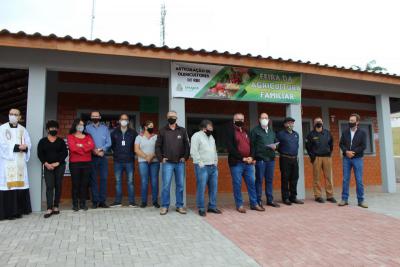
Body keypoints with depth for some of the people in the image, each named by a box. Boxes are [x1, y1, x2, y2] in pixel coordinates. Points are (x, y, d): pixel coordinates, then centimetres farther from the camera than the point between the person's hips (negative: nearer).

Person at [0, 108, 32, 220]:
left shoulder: (23, 130, 13)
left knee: (20, 184, 1)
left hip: (20, 161, 3)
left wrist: (24, 147, -13)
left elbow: (28, 144, 9)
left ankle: (18, 210, 7)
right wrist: (18, 147, -13)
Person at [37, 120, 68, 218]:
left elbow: (65, 153, -1)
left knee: (58, 186, 2)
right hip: (48, 166, 0)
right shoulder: (42, 141, 6)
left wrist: (57, 163, -11)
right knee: (49, 186, -7)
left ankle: (56, 206, 10)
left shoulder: (61, 141, 6)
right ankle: (49, 208, -9)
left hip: (60, 166, 1)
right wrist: (46, 164, -12)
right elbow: (40, 154, 0)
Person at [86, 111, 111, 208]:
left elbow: (109, 142, 4)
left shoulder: (105, 128, 11)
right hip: (92, 157, -1)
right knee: (93, 179, 1)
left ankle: (102, 201, 6)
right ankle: (95, 201, 7)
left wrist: (102, 149, -12)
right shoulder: (87, 128, 6)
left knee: (104, 178, -1)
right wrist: (94, 151, -13)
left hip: (103, 157, 1)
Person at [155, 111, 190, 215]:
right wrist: (161, 158, -3)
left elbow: (187, 145, 9)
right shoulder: (162, 131, 4)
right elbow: (157, 146, 5)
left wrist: (185, 157, 0)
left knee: (180, 185, 6)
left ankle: (179, 206, 16)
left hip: (180, 163, 2)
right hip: (167, 163, -1)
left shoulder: (182, 130, 7)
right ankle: (164, 206, 8)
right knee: (166, 185, -2)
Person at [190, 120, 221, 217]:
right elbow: (194, 152, -14)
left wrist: (216, 162, 15)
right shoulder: (197, 136, -6)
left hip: (213, 167, 8)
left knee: (213, 188, 8)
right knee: (201, 188, -5)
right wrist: (200, 163, -16)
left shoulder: (211, 137, 19)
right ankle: (201, 208, 5)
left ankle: (212, 206, 19)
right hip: (202, 167, -7)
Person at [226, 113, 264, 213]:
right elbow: (230, 148, -12)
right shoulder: (230, 131, -3)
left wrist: (251, 157, -2)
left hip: (248, 162, 6)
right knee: (237, 184, 0)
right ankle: (239, 205, 11)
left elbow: (251, 145, 17)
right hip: (236, 163, -5)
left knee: (252, 183, 8)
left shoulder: (246, 131, 17)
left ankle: (254, 203, 18)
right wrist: (242, 158, -14)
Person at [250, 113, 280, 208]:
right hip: (260, 159, -5)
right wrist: (253, 157, -13)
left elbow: (275, 142, 23)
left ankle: (270, 200, 21)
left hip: (271, 158, 6)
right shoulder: (255, 130, -1)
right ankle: (258, 200, 7)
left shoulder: (272, 131, 18)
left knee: (270, 180, 11)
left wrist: (275, 146, -1)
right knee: (259, 180, -1)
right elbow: (252, 145, -6)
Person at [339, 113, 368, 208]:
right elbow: (341, 144, 5)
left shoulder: (362, 133, 3)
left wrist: (353, 152, -14)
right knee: (345, 179, 2)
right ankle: (344, 199, 7)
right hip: (346, 159, 2)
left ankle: (361, 200, 8)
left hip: (358, 158, -2)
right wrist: (346, 151, -13)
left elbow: (363, 146, -5)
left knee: (359, 180, -1)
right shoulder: (345, 132, 9)